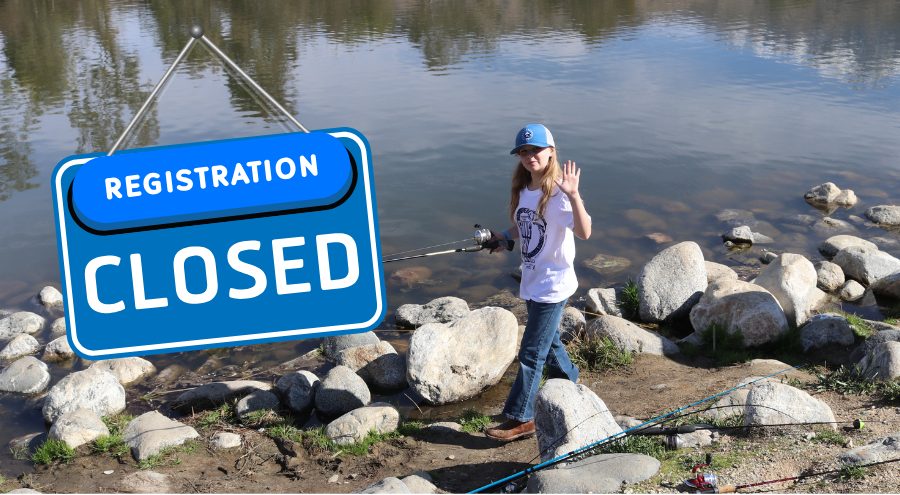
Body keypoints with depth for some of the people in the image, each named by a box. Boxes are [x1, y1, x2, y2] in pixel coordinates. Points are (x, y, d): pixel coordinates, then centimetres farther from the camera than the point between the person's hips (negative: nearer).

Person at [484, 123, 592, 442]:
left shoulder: (557, 194, -20)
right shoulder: (523, 190, 5)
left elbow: (584, 232, -34)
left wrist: (573, 195, -47)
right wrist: (505, 236, 7)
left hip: (553, 286, -9)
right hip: (532, 283, 9)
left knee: (531, 354, -4)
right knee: (548, 343, 24)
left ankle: (520, 419, 6)